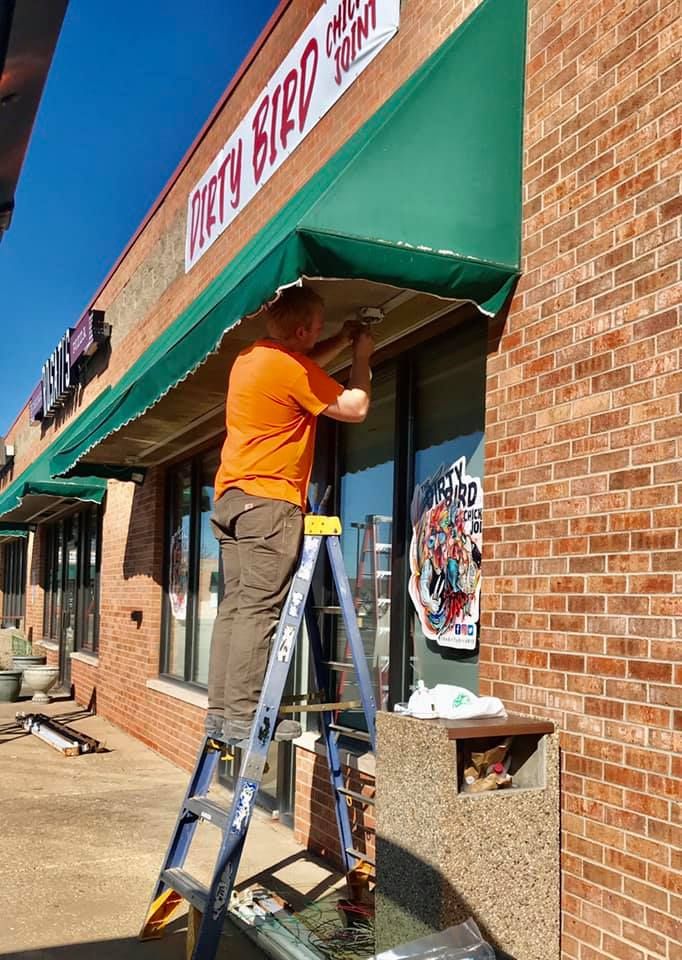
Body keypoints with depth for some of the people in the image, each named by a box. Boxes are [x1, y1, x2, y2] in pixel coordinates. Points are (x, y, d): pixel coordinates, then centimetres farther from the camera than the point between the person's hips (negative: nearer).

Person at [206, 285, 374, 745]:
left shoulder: (251, 357, 15)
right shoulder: (290, 368, -13)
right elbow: (355, 408, -6)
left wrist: (343, 340, 28)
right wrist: (362, 356, 7)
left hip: (232, 497, 10)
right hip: (268, 501, -9)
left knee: (235, 605, 7)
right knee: (260, 609, -10)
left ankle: (221, 709, 7)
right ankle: (243, 715, -10)